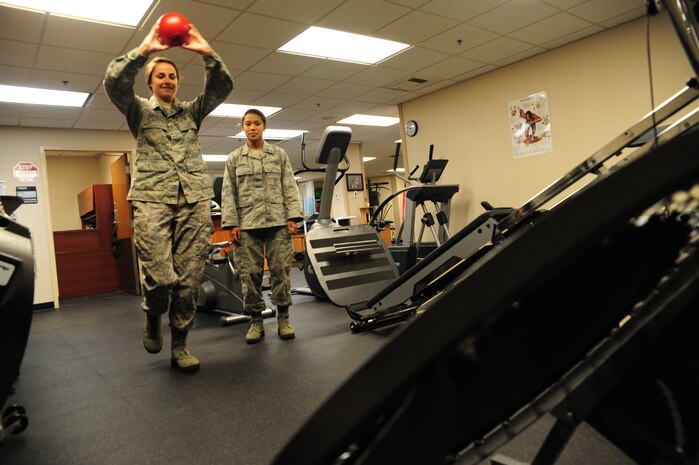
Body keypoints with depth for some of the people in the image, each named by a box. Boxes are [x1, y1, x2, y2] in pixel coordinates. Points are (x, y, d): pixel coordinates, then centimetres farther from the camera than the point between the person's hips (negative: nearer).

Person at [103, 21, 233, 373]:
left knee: (189, 280, -3)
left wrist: (207, 52, -6)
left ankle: (179, 346, 11)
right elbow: (114, 82, -3)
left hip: (195, 201, 2)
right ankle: (153, 320, 19)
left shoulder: (192, 111, 22)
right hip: (152, 199, -2)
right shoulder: (139, 110, 17)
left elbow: (223, 85, 8)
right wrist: (144, 49, -12)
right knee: (160, 277, -14)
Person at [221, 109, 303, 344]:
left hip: (277, 221, 0)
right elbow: (229, 194, 7)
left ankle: (283, 318, 11)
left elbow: (290, 188, 6)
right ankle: (256, 321, 12)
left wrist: (293, 217, -4)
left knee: (281, 269, -1)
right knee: (250, 273, 0)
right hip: (247, 224, 1)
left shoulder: (279, 155, 12)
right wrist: (231, 224, -3)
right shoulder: (233, 159, 12)